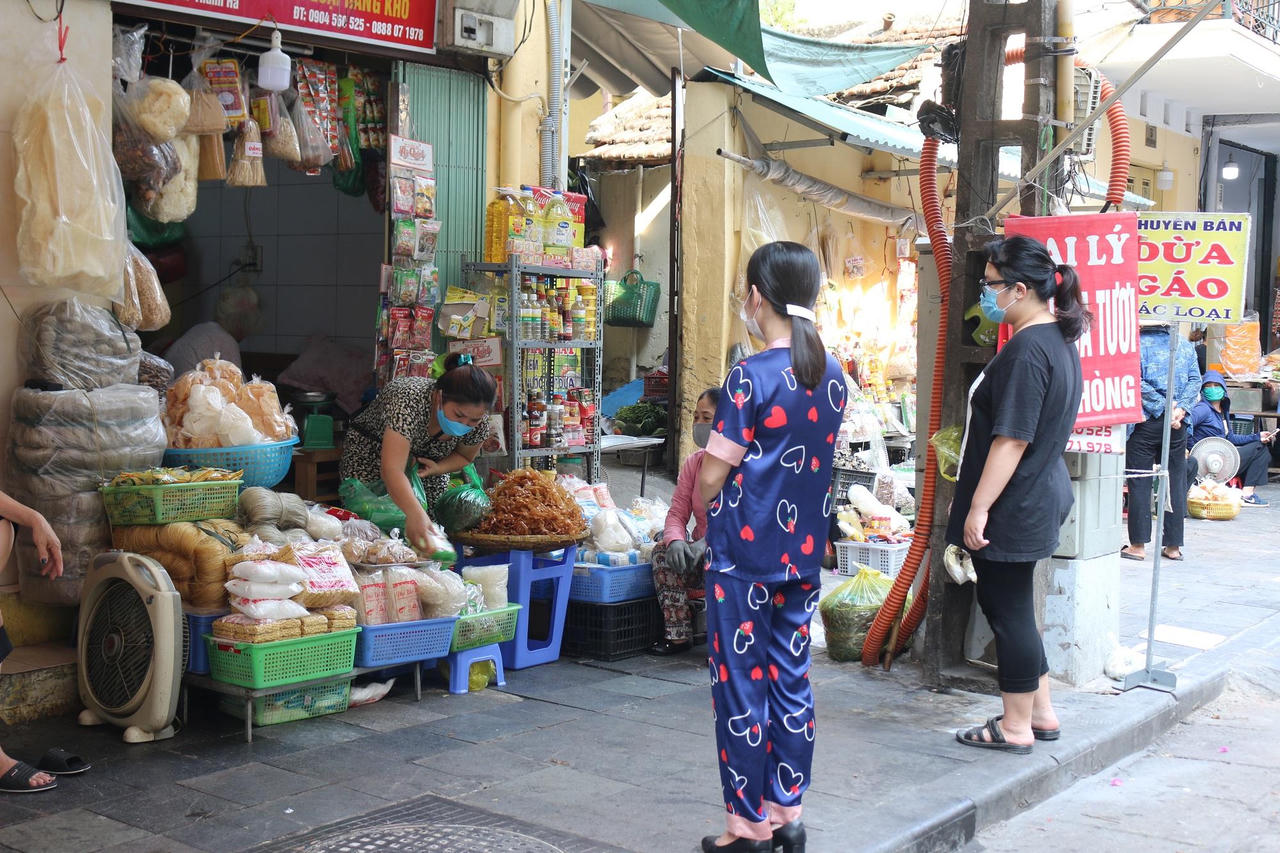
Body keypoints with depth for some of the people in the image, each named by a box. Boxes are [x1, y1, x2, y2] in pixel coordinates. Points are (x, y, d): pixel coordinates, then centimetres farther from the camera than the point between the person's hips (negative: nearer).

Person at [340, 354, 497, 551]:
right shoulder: (409, 401, -42)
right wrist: (416, 514, -65)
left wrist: (438, 468, -24)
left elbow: (465, 456, -1)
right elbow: (392, 469, -50)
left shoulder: (478, 420, -23)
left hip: (427, 463, 4)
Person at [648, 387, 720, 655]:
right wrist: (676, 541, -21)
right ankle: (678, 634, -14)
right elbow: (677, 513, 2)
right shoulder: (693, 463, 7)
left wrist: (707, 543, -31)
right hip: (701, 553, 6)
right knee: (663, 551, -18)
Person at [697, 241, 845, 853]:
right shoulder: (833, 375, 4)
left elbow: (712, 476, -13)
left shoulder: (752, 377, -16)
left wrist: (706, 508, 6)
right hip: (804, 551, 6)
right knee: (791, 678, 14)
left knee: (742, 683, 4)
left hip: (744, 554, -6)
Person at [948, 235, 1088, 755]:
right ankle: (1040, 713, 28)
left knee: (1008, 610, 1)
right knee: (1011, 606, 19)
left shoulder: (1026, 350, -22)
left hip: (1013, 506, -10)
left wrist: (979, 508, -20)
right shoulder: (1058, 341, 11)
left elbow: (1011, 440, -24)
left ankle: (1016, 728, 13)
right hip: (1040, 497, 10)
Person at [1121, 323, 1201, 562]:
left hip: (1145, 421, -4)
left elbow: (1136, 381, -14)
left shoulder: (1137, 344, -4)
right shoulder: (1185, 345, 10)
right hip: (1177, 425, 4)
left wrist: (1163, 407, -11)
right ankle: (1173, 545, 11)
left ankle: (1138, 545, 0)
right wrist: (1180, 409, -6)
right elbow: (1195, 379, 4)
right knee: (1176, 482, 8)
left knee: (1139, 483, 0)